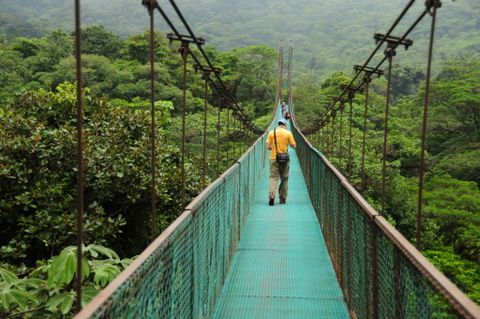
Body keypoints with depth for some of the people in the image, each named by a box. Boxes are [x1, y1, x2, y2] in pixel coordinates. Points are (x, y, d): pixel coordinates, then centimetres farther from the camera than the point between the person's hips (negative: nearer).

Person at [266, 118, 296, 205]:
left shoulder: (271, 132, 1)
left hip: (274, 158, 0)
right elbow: (294, 146, 0)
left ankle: (271, 196, -21)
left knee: (273, 178, -1)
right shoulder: (288, 133, -3)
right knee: (284, 179, 12)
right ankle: (283, 199, 16)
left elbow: (268, 147, -1)